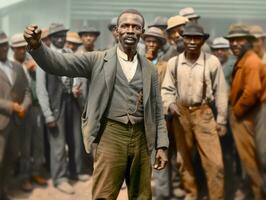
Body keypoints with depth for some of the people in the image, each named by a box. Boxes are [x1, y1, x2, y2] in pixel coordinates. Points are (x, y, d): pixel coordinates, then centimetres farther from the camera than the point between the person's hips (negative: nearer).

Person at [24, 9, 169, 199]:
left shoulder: (149, 69, 10)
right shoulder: (99, 59, 1)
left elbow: (157, 111, 12)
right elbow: (60, 63, -8)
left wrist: (161, 145, 6)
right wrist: (36, 45, -27)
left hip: (140, 138, 3)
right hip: (111, 135, -3)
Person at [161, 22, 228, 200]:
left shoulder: (212, 62, -10)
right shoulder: (174, 62, -4)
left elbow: (220, 92, -4)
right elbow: (167, 89, 4)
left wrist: (221, 120, -2)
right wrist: (170, 104, -16)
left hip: (203, 113, -2)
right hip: (181, 113, 3)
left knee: (214, 161, -5)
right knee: (184, 158, 16)